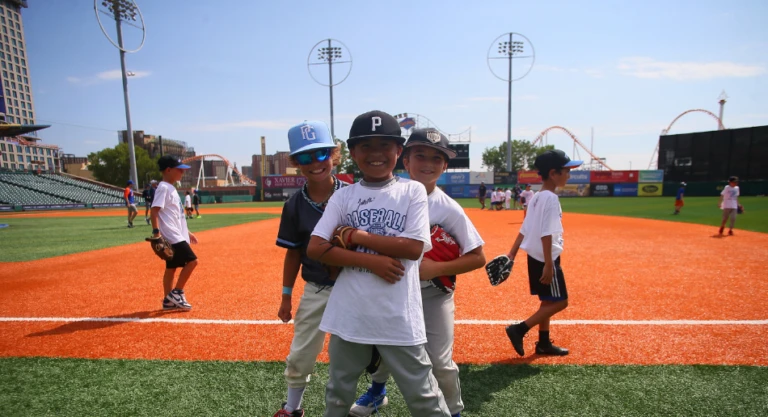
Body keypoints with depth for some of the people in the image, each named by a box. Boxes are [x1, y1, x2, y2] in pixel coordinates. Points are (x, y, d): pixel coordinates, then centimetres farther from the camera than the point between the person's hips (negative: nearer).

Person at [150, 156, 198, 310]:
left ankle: (169, 300, 20)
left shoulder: (171, 188, 18)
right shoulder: (163, 188, -11)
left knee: (171, 267, 12)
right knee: (191, 261, -12)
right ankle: (176, 293, -2)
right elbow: (154, 211, -20)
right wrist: (156, 232, -29)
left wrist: (187, 232, 24)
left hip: (176, 236, 10)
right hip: (172, 236, -10)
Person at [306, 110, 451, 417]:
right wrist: (372, 260, -17)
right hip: (349, 315, 3)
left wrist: (354, 235, -12)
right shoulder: (343, 196, 1)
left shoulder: (412, 191, -2)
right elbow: (315, 248, -7)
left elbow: (414, 248, -13)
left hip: (399, 317, -2)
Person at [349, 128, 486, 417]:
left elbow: (477, 257, -13)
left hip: (433, 293, -2)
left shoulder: (449, 209, -16)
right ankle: (377, 390, 50)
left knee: (440, 361, 1)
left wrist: (436, 269, -25)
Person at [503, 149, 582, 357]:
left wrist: (512, 254, 12)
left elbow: (523, 229, 11)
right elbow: (546, 234, -23)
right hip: (545, 259, -9)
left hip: (534, 257, 9)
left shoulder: (536, 197, 11)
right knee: (559, 302, 1)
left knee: (548, 301, 18)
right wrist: (549, 264, -24)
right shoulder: (551, 198, -17)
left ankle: (544, 343, 27)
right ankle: (519, 329, -1)